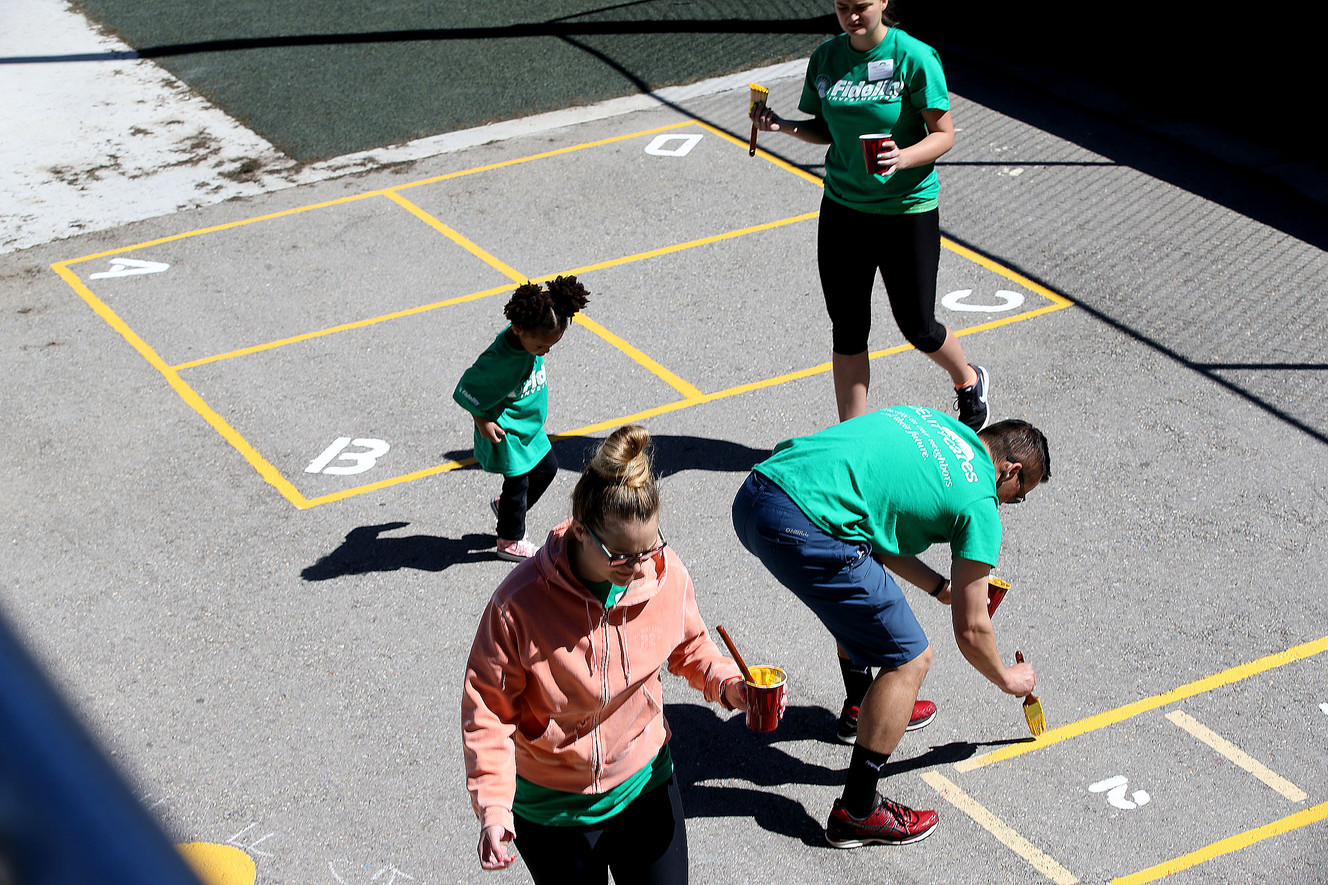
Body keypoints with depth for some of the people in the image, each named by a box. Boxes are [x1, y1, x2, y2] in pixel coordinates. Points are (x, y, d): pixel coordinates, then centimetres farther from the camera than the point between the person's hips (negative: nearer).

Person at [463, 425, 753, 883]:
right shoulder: (521, 603, -28)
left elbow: (689, 645, 6)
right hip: (552, 807, -3)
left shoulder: (666, 574, -15)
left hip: (644, 786, 3)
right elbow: (488, 709, -19)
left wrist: (728, 685, -14)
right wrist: (493, 806, -28)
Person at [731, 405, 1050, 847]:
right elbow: (970, 630, 11)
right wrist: (1008, 679, 31)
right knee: (909, 659, 6)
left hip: (753, 496, 9)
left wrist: (942, 587, 35)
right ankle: (856, 814, 10)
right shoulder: (980, 504, 5)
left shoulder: (926, 420, 25)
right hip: (805, 532, -9)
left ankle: (862, 707, 53)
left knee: (861, 594, 36)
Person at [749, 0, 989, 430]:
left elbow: (944, 134, -11)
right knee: (847, 331, 7)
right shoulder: (826, 56, 1)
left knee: (918, 328, 6)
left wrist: (903, 158, -30)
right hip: (843, 207, 4)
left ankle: (969, 382, 39)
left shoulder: (914, 57, -14)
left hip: (908, 209, -4)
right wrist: (783, 126, -8)